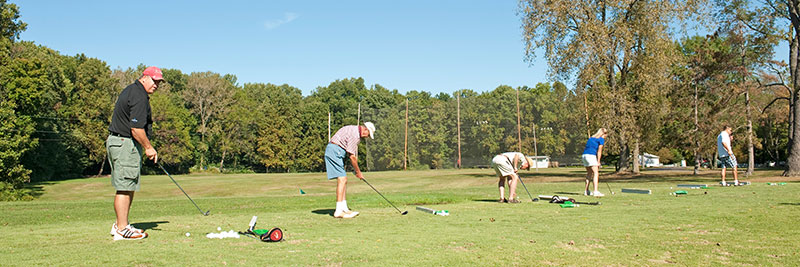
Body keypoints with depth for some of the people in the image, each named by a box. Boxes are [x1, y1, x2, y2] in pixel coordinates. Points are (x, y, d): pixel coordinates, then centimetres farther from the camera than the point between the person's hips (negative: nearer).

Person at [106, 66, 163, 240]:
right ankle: (122, 229, -4)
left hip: (118, 141, 11)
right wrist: (148, 147, -11)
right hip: (126, 144, -11)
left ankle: (120, 224, 21)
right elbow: (136, 128, -22)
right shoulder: (139, 97, -16)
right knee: (125, 187, -7)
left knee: (128, 186, 15)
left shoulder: (131, 90, 18)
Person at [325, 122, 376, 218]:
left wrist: (355, 170, 13)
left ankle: (344, 209, 11)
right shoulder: (354, 134, -17)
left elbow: (354, 155, 18)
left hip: (337, 153, 11)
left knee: (343, 180, 9)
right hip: (334, 151, -11)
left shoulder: (356, 133, 16)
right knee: (342, 179, -13)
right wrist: (358, 172, -4)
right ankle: (338, 211, -15)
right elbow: (352, 156, -14)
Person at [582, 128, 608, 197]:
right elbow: (599, 151, -4)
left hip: (584, 155, 8)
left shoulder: (591, 138, 24)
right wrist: (598, 162, -1)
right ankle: (596, 191, -18)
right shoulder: (601, 139, 2)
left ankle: (586, 191, 20)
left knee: (589, 173, 18)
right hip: (591, 155, -8)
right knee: (596, 173, -8)